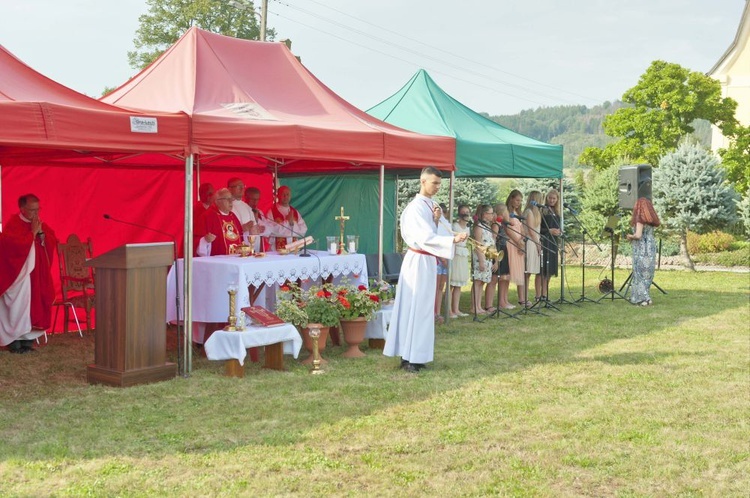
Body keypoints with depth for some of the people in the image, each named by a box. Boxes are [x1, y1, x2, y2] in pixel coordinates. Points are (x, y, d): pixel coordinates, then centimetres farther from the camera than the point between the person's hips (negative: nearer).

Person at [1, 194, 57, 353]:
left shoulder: (40, 224, 10)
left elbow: (53, 242, 7)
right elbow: (17, 245, -23)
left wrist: (41, 233, -8)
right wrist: (32, 232, -18)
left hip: (38, 275, 6)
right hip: (18, 274, -6)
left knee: (35, 305, 5)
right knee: (19, 305, -6)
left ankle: (27, 338, 12)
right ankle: (15, 340, 0)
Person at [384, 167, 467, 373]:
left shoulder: (431, 205, 12)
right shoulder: (416, 207, -16)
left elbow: (435, 233, 12)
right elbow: (425, 238, -26)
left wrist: (436, 221, -6)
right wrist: (453, 239, -34)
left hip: (428, 261, 9)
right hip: (418, 261, -9)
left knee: (424, 307, 11)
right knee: (415, 307, -6)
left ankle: (412, 354, 18)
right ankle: (409, 358, -1)